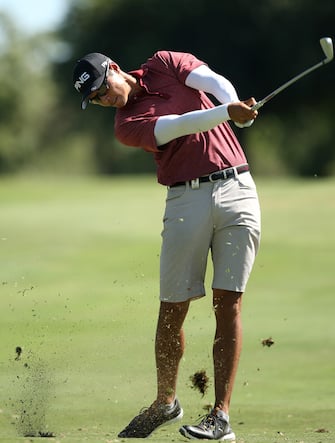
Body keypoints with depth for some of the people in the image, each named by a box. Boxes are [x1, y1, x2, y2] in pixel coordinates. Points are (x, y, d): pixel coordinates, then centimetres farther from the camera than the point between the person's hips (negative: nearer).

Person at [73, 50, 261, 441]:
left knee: (228, 305, -6)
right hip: (187, 199, 0)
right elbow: (179, 125, -16)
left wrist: (237, 106, -25)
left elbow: (215, 82, -4)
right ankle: (166, 402, 20)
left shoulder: (164, 63, 11)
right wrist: (227, 113, -30)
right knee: (172, 309, 1)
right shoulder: (126, 126, -1)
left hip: (237, 188, 1)